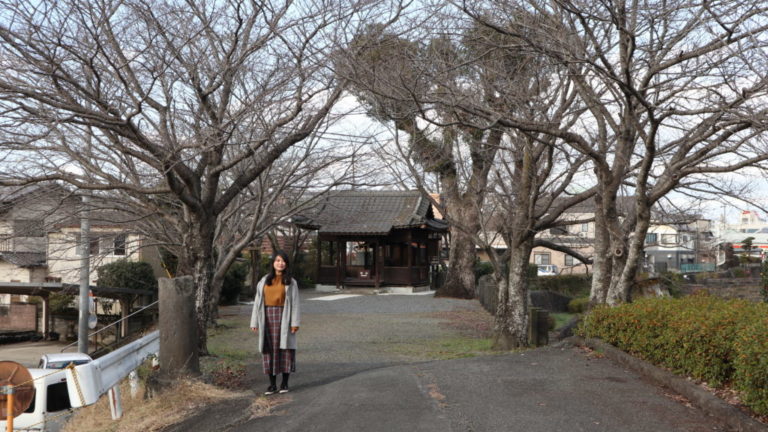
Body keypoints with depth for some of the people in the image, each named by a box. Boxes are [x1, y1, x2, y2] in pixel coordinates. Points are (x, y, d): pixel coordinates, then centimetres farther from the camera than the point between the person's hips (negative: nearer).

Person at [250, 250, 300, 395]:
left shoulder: (291, 282, 1)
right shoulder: (264, 281, 7)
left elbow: (295, 303, -2)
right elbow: (258, 301, 7)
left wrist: (295, 323, -10)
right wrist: (254, 322, 2)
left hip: (283, 318, -2)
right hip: (267, 317, 2)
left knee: (284, 348, 0)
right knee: (269, 349, 3)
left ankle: (284, 383, 11)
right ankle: (272, 384, 11)